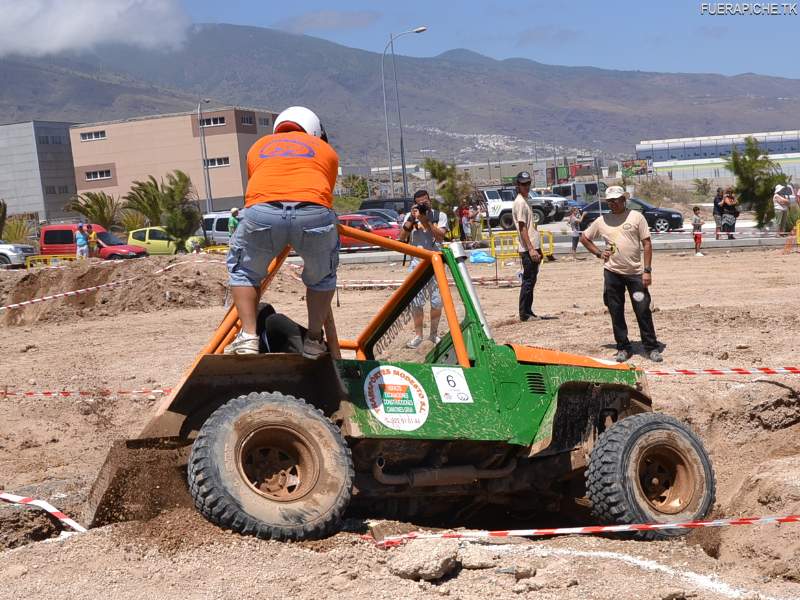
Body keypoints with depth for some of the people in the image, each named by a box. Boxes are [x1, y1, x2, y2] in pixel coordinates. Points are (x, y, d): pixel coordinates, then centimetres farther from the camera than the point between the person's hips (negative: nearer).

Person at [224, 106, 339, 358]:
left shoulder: (259, 146, 35)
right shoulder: (325, 149, 32)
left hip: (262, 212, 0)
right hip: (315, 214, 0)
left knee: (242, 269, 26)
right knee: (322, 276, 27)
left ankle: (248, 336, 16)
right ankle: (314, 341, 24)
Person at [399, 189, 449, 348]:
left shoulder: (440, 215, 3)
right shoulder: (410, 216, 8)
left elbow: (440, 236, -10)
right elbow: (402, 238, -2)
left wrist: (425, 220, -16)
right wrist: (412, 219, -11)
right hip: (417, 262, 1)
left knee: (437, 301, -1)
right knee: (416, 301, -3)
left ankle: (434, 333, 15)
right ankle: (418, 335, 6)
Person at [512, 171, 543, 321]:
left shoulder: (525, 201, 19)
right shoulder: (520, 202, -12)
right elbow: (522, 228, -18)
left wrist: (538, 249, 22)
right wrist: (531, 249, -23)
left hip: (533, 247, 10)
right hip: (528, 249, -10)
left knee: (530, 281, 13)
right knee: (528, 281, -7)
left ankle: (528, 311, 18)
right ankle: (524, 313, -2)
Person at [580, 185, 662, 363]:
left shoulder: (636, 216, 0)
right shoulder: (602, 221, 6)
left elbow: (647, 244, -2)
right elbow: (584, 238, 18)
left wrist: (647, 270, -8)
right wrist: (598, 253, 4)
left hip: (636, 273, -2)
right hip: (612, 273, 2)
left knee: (643, 311, -1)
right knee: (616, 313, 5)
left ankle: (652, 348, 8)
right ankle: (623, 348, 16)